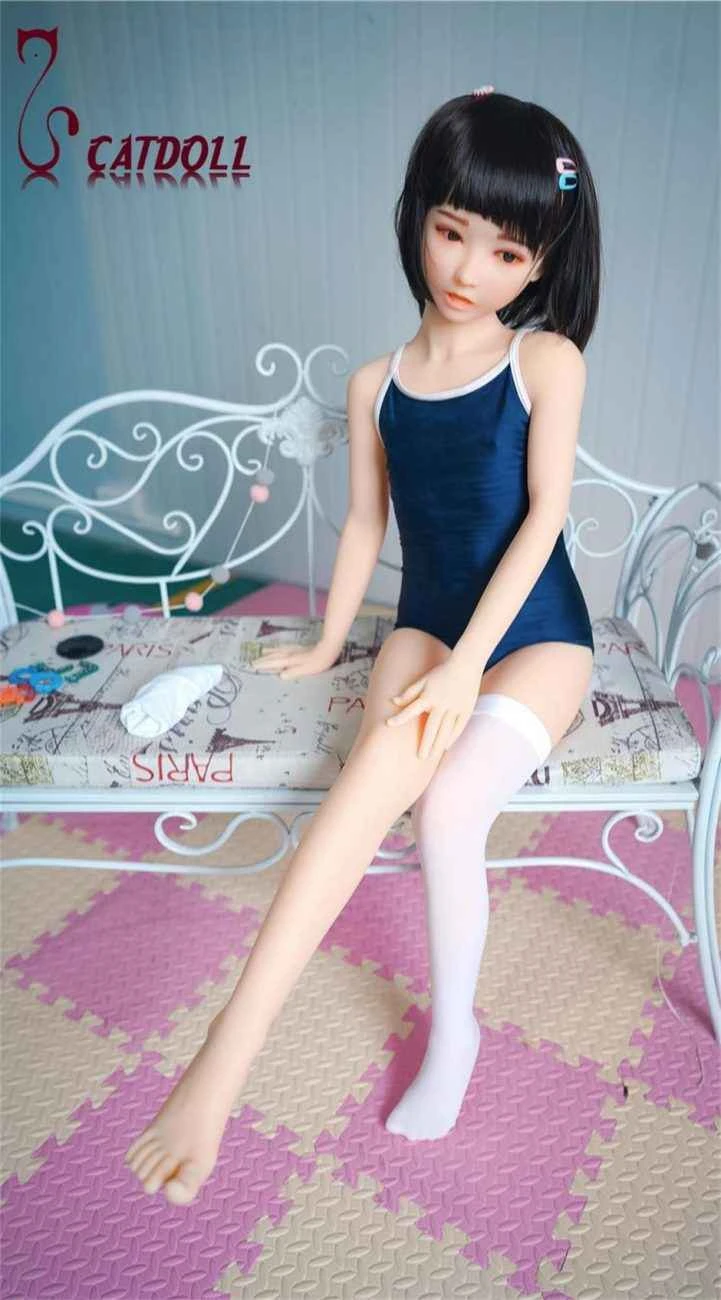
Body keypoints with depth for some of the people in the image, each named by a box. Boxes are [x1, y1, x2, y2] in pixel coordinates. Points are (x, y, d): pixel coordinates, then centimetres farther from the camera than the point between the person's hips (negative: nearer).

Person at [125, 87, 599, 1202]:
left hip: (536, 636, -2)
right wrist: (327, 645, 16)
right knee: (389, 758, -31)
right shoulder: (377, 385, 6)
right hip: (426, 627, 2)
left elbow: (545, 511, -13)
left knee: (447, 804, -27)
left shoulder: (548, 361, -4)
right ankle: (233, 1047, -27)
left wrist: (469, 660, -23)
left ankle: (452, 1029, 0)